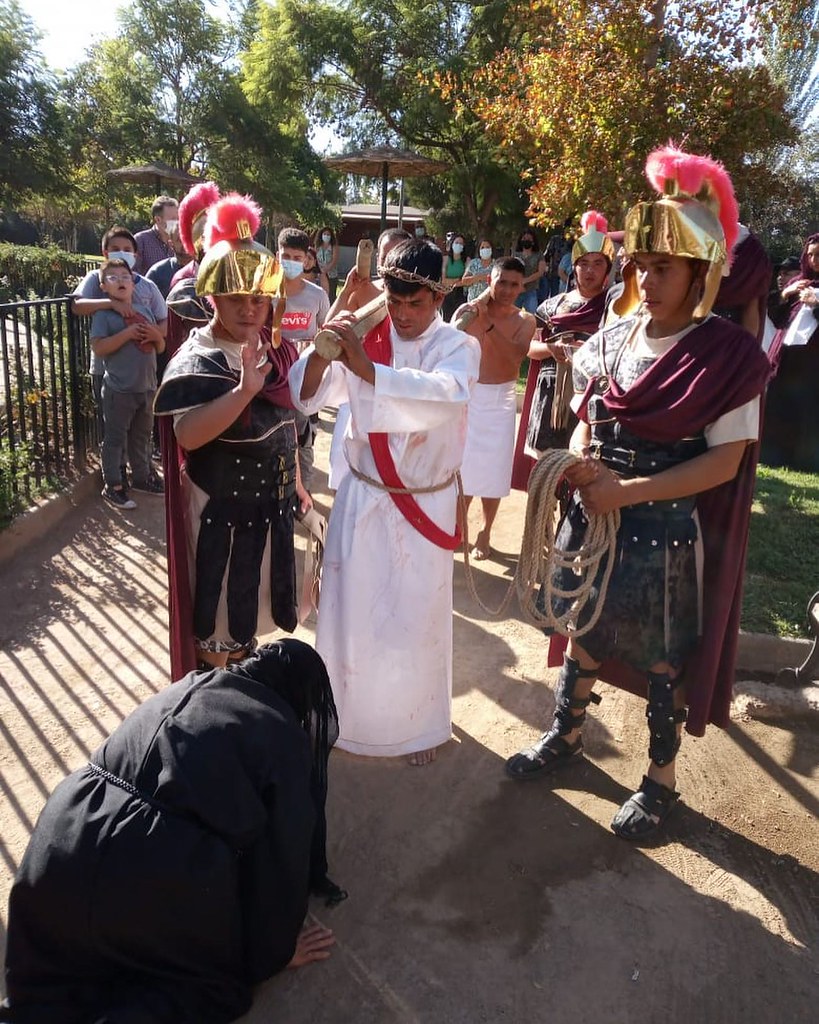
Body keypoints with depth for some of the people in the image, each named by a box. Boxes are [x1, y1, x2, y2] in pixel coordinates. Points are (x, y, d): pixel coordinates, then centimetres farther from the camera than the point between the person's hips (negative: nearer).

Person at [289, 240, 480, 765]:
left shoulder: (458, 347, -8)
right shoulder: (366, 338, -3)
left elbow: (444, 393, -32)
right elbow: (307, 397, -12)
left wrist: (365, 368, -44)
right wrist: (321, 352, -32)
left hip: (426, 506, -1)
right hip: (363, 498, 2)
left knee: (417, 618, 10)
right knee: (351, 609, 10)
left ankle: (420, 724, 32)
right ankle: (346, 711, 34)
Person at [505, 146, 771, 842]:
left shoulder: (730, 354, -13)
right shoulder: (614, 340, 2)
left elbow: (724, 461, -15)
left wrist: (629, 491, -22)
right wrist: (581, 462, -10)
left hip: (664, 531, -5)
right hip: (594, 516, 5)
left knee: (661, 658, 9)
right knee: (584, 629, 18)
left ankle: (661, 782, 31)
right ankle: (566, 736, 41)